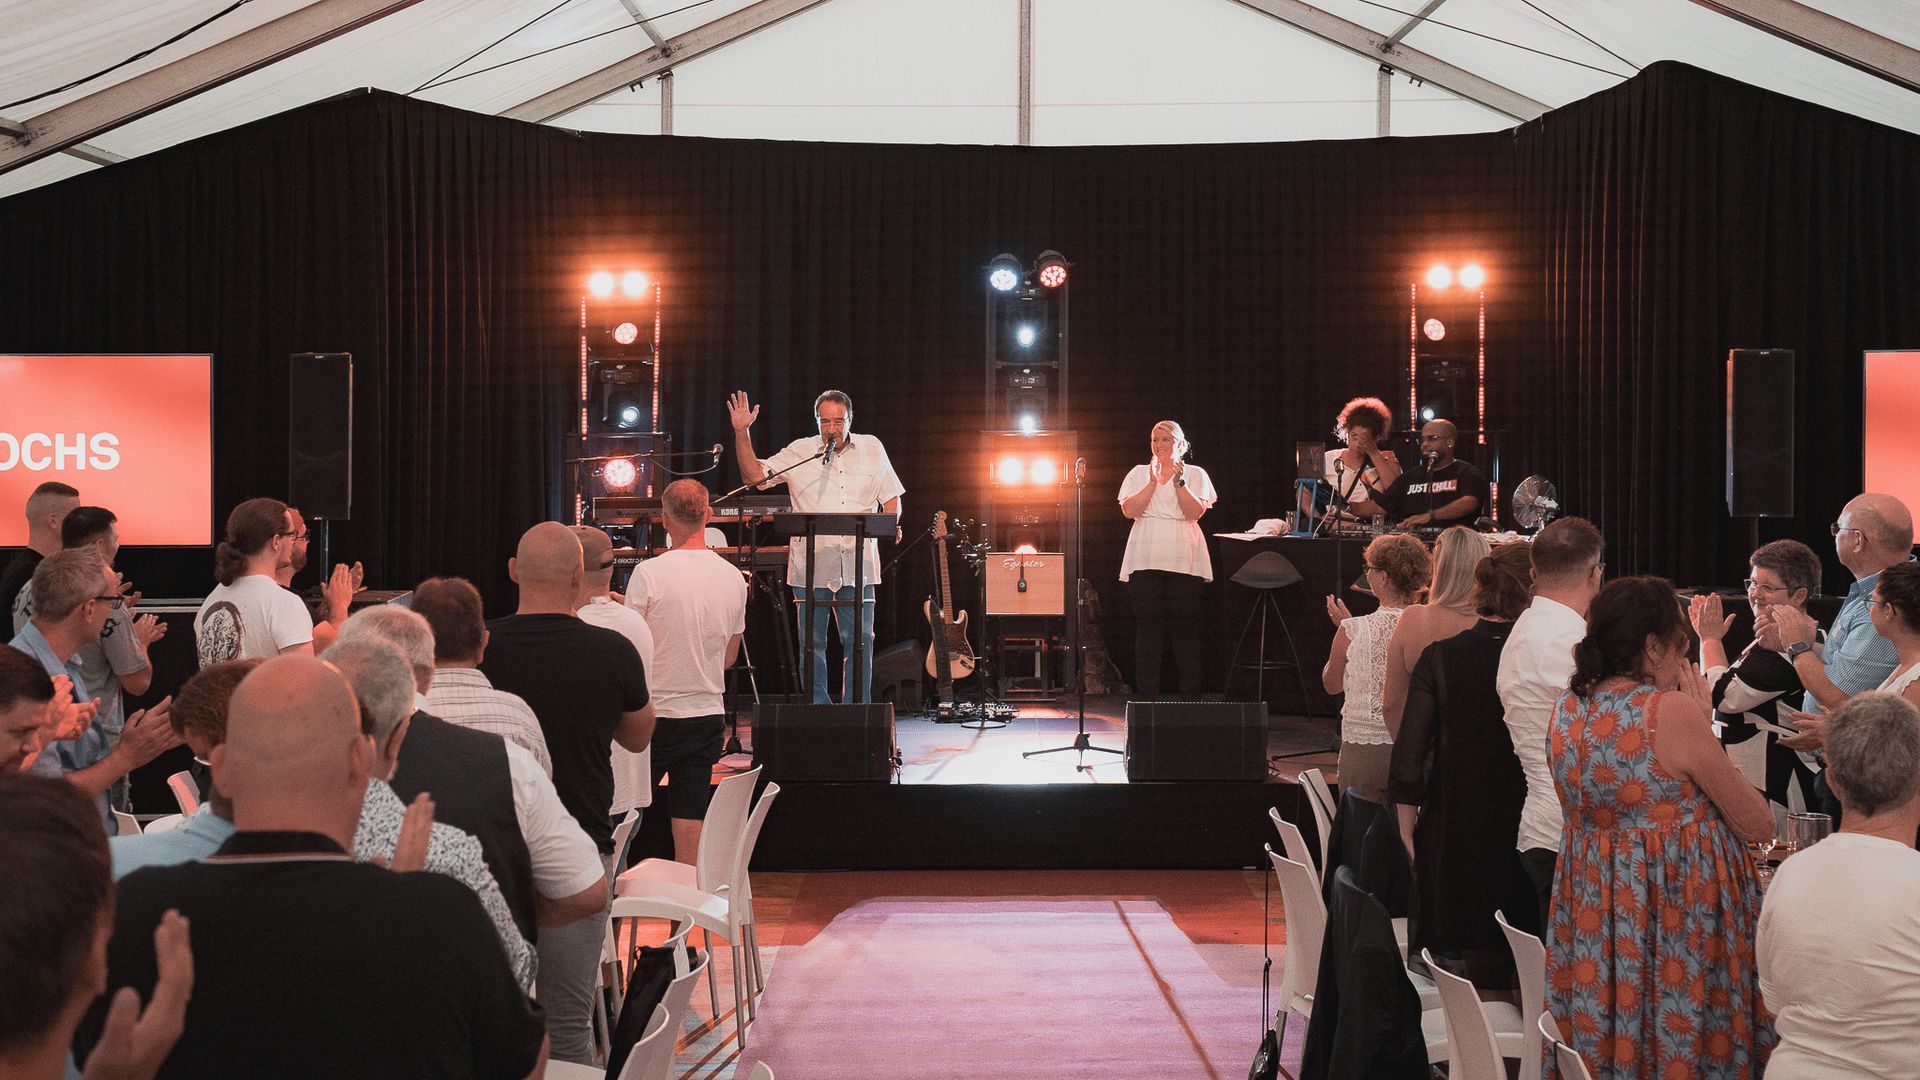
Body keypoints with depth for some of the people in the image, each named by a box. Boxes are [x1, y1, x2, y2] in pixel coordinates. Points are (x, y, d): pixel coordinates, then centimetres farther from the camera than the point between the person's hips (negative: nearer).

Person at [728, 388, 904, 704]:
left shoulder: (872, 449, 11)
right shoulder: (798, 452, 5)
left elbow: (891, 497, 15)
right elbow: (754, 475, 0)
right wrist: (742, 433, -10)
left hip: (858, 565, 1)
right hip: (810, 565, -1)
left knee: (860, 640, 0)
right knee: (812, 642, 3)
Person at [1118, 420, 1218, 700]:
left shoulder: (1195, 474, 10)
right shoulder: (1139, 473, 14)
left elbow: (1195, 512, -4)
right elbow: (1129, 509, -2)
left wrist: (1178, 481, -12)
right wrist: (1153, 482, -10)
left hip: (1184, 561, -1)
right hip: (1145, 560, 1)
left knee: (1185, 629, -4)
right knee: (1148, 628, -1)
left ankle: (1191, 695, 0)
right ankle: (1148, 697, 3)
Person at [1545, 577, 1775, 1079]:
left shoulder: (1566, 709, 2)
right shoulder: (1673, 711, -18)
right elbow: (1757, 824, -10)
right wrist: (1702, 727, -4)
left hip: (1590, 904, 7)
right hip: (1676, 911, -7)